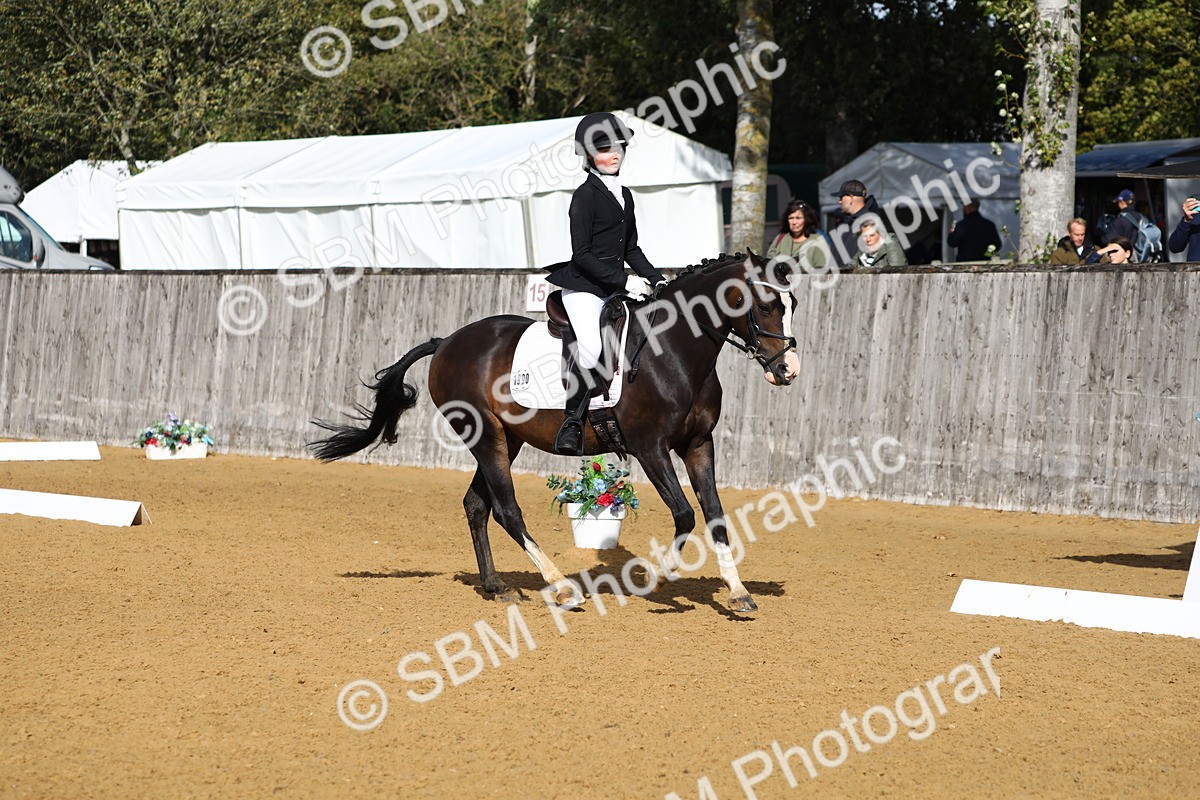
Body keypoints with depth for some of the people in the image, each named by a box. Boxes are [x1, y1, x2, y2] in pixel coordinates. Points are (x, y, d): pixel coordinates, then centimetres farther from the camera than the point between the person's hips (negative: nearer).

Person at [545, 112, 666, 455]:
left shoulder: (624, 195, 16)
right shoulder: (586, 195, -8)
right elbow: (581, 254, -14)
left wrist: (656, 279, 9)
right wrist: (624, 282, -18)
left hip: (616, 288, 9)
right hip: (583, 287, -8)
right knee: (591, 348, -26)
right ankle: (572, 421, -13)